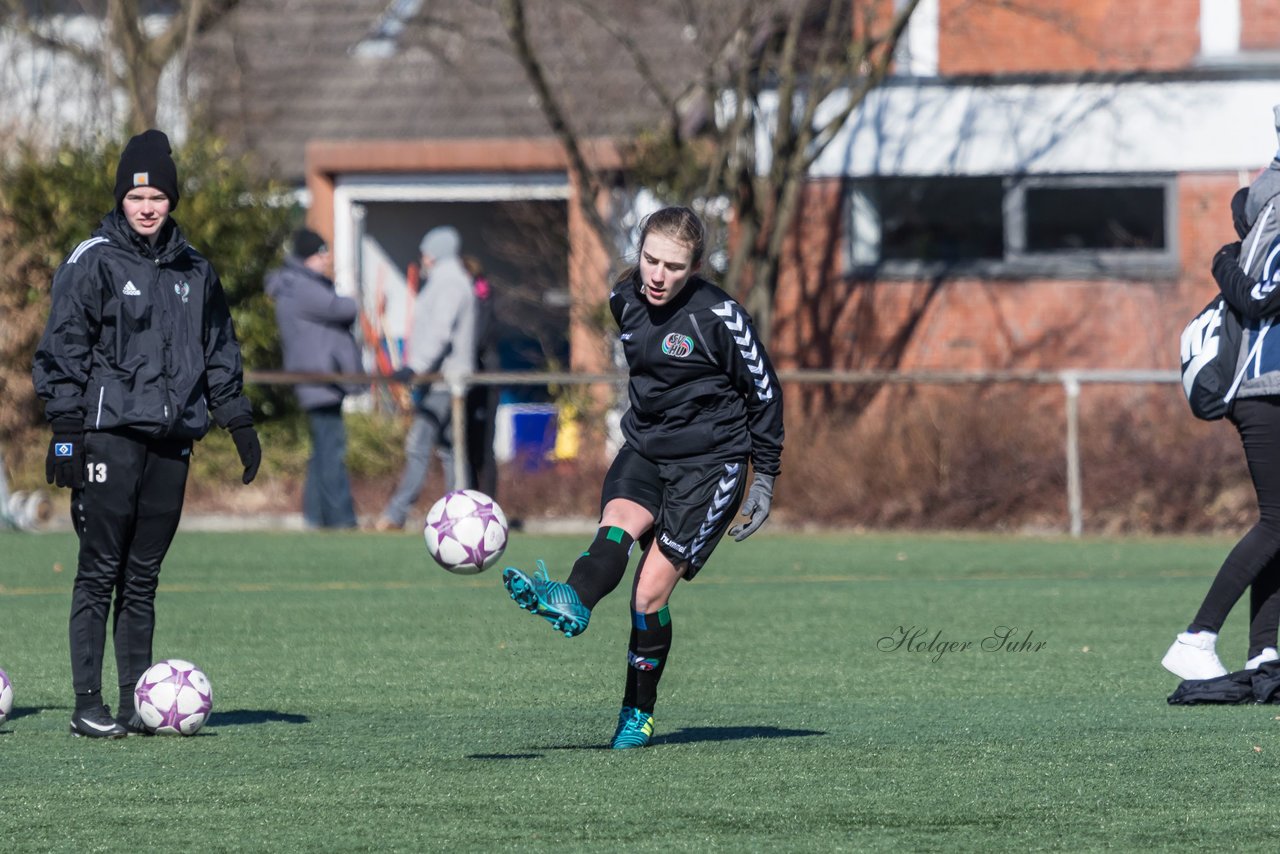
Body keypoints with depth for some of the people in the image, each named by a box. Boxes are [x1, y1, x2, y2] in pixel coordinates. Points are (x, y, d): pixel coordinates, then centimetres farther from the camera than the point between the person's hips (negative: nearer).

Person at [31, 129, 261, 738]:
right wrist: (65, 429, -10)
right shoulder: (93, 263, -1)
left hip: (171, 437, 5)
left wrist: (239, 423, 17)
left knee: (143, 578, 7)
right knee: (100, 572, -6)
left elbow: (219, 353, 24)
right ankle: (88, 705, -6)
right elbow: (63, 350, -4)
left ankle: (139, 704, 8)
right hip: (110, 433, -5)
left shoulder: (193, 271, 15)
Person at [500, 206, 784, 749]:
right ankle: (571, 605, -57)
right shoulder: (625, 302, 2)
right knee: (618, 522, -28)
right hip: (645, 449, 5)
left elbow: (764, 392, -5)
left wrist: (765, 478, -2)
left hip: (711, 460, -5)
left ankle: (639, 713, 1)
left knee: (650, 592, -12)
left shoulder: (719, 317, -15)